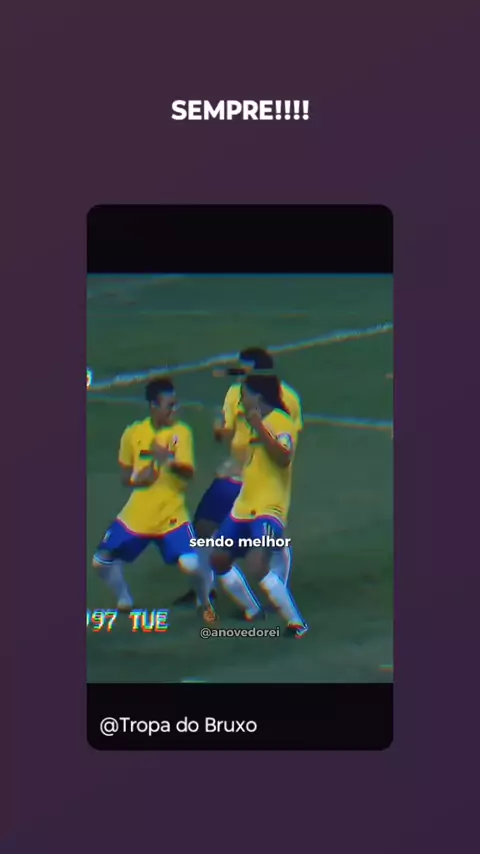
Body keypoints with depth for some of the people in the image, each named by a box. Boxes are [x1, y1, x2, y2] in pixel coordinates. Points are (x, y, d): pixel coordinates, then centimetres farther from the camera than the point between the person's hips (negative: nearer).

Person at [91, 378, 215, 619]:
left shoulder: (181, 432, -7)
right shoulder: (133, 433, 0)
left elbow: (188, 472, -19)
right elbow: (125, 475, 9)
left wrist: (169, 460, -39)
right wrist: (136, 478, -15)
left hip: (172, 515, -3)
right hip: (136, 515, 3)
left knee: (190, 564, -21)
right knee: (101, 561, 2)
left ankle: (204, 602, 11)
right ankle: (124, 603, 29)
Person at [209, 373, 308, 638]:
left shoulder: (281, 423, -13)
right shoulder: (256, 421, 14)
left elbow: (284, 458, -31)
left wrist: (259, 428, -31)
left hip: (268, 510, -10)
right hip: (244, 506, 10)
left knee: (257, 567, -25)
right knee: (218, 560, 14)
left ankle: (296, 623, -12)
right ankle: (252, 611, 31)